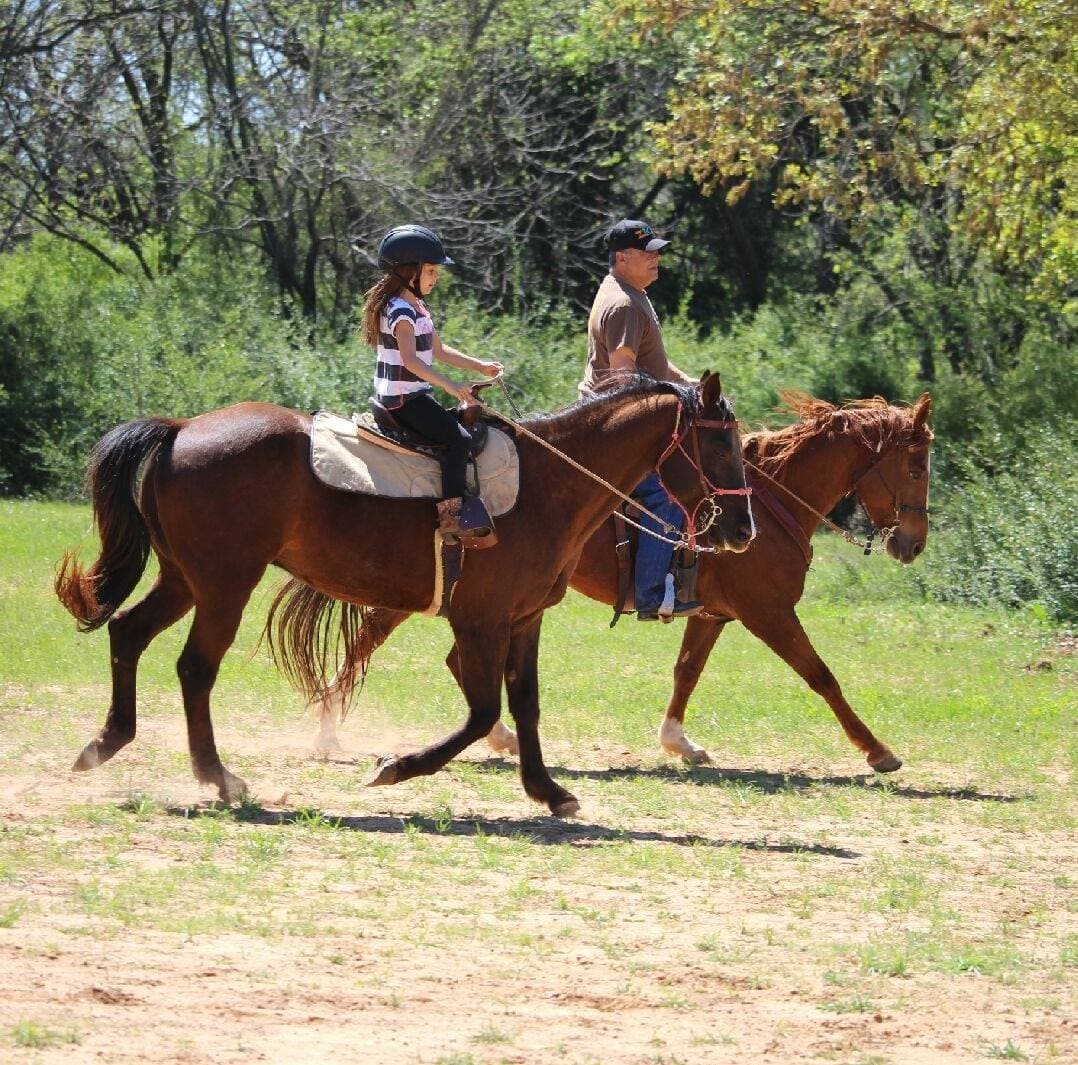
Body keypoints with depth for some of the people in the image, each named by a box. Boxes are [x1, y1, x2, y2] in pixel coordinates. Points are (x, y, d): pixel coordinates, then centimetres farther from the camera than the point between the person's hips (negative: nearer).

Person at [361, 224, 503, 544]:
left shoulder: (417, 307, 16)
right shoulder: (401, 311, -17)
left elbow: (438, 350, 24)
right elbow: (410, 359, -28)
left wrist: (480, 366, 18)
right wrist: (449, 385, -36)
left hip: (410, 397, 11)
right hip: (403, 398, -11)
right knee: (458, 438, -20)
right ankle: (451, 516, -26)